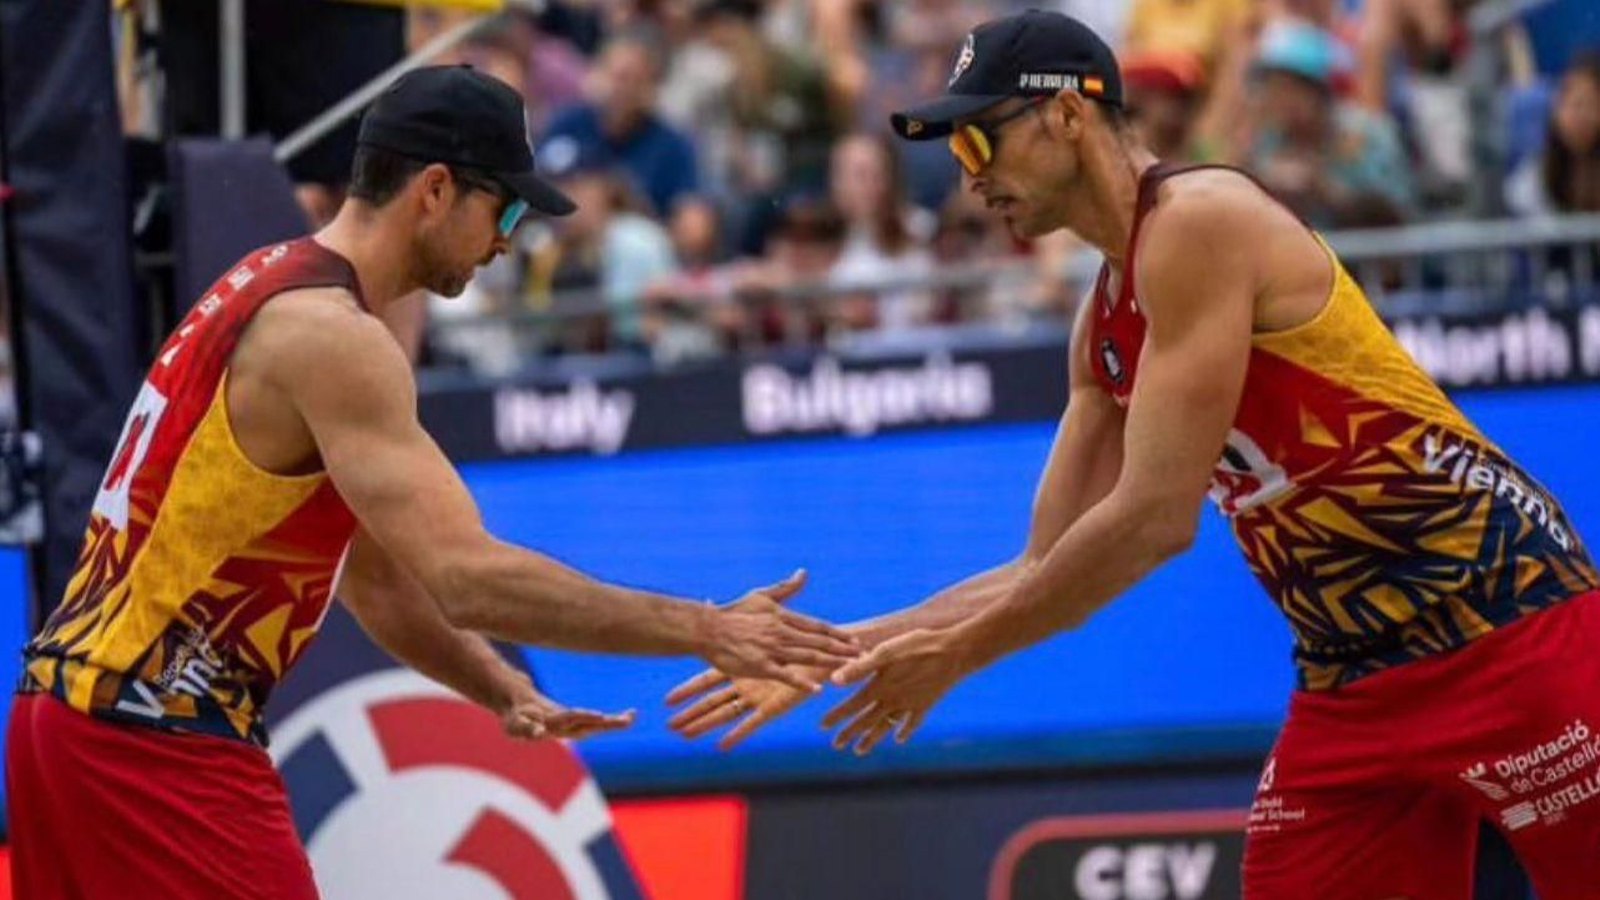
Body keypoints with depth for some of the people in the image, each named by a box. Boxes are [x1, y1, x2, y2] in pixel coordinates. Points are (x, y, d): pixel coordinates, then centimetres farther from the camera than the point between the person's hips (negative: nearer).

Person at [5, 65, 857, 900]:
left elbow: (378, 576, 19)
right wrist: (703, 631, -23)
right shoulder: (329, 336, -17)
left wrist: (505, 692, 4)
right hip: (155, 739, -10)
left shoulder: (273, 291, 14)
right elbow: (466, 576, -26)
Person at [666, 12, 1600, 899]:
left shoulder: (1198, 223, -15)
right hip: (1355, 683, 9)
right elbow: (1048, 570, 19)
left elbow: (1155, 520, -19)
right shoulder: (1106, 327, 12)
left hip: (1506, 628, -9)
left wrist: (956, 653, -11)